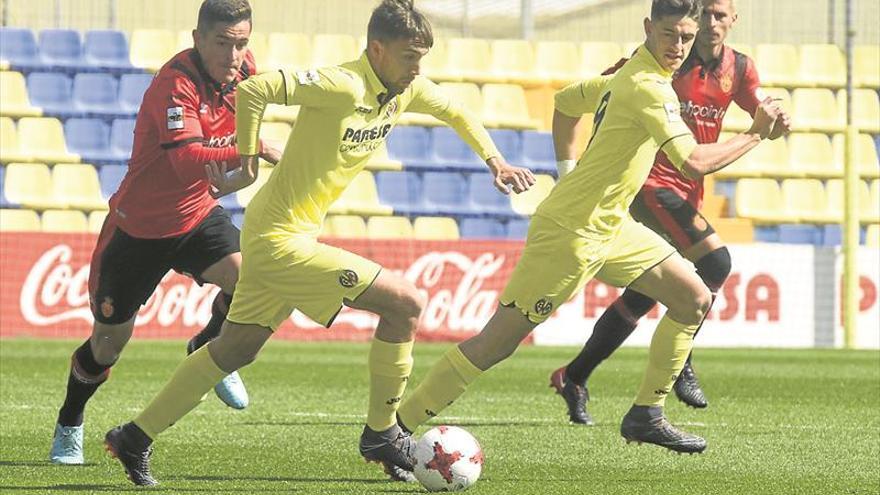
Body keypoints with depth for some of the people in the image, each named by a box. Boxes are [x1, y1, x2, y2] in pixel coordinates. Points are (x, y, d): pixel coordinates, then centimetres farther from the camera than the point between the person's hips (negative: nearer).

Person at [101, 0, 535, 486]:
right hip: (282, 240, -9)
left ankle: (135, 438, 26)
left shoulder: (406, 89, 4)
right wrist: (247, 167, -20)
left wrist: (496, 162, 16)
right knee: (405, 302, -10)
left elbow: (456, 113, 25)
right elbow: (253, 90, -29)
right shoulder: (343, 86, -23)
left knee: (235, 350, 19)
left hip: (270, 240, 9)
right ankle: (381, 435, 3)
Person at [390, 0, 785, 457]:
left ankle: (646, 415, 15)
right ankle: (395, 428, -4)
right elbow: (695, 163, -29)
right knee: (497, 342, -9)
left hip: (609, 226, 10)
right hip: (569, 232, -10)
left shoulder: (627, 73, 9)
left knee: (694, 299, 10)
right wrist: (755, 134, -17)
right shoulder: (649, 88, -21)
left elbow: (564, 102, 25)